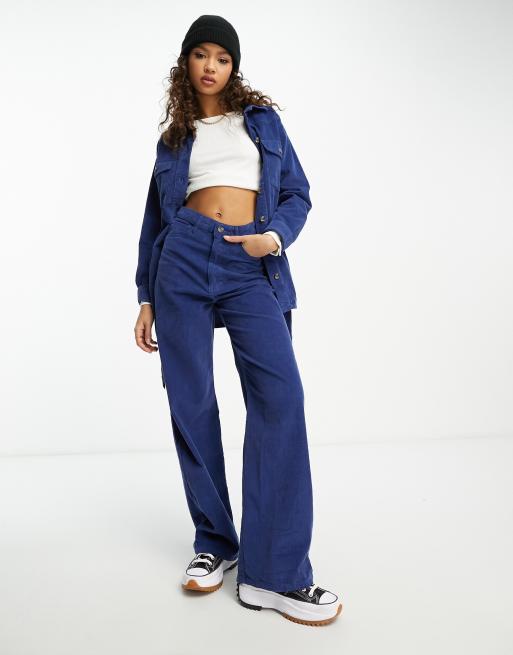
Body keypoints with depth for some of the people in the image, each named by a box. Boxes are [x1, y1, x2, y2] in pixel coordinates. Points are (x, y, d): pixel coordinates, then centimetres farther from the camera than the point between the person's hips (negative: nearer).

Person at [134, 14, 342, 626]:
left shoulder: (261, 118, 18)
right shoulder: (174, 139, 19)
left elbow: (298, 193, 13)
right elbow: (155, 219, 19)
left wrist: (276, 235, -9)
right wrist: (147, 298, 12)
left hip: (252, 266, -1)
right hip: (185, 260, 2)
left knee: (281, 397, -17)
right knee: (191, 404, -2)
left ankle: (274, 572, -12)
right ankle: (214, 543, 15)